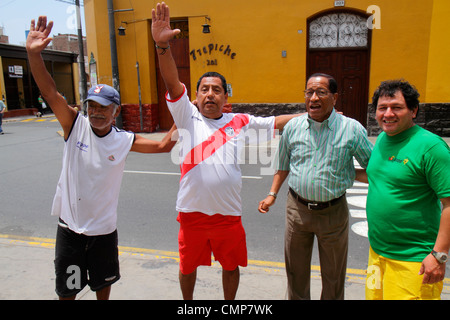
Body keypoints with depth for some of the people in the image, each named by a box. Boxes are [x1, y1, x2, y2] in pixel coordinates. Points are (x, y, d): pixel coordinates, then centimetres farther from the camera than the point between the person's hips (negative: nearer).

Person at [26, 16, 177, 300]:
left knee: (104, 283, 23)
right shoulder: (75, 126, -11)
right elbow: (50, 92, -21)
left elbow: (163, 145, -7)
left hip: (104, 228, 1)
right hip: (70, 226, -1)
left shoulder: (125, 140, -9)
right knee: (68, 289, 15)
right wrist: (34, 53, -34)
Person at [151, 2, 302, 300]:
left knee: (231, 267, 19)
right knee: (188, 267, 19)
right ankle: (188, 304, 47)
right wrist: (163, 45, -29)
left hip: (228, 213, 1)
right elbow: (173, 82, -16)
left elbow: (275, 122, 9)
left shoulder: (240, 122, 2)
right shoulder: (188, 116, -3)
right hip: (192, 212, -1)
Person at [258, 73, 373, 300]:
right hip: (297, 208, 2)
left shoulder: (352, 129, -8)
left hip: (333, 212, -2)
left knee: (333, 274, 16)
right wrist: (272, 194, 4)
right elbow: (283, 165, 11)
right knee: (296, 270, 18)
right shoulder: (293, 126, 0)